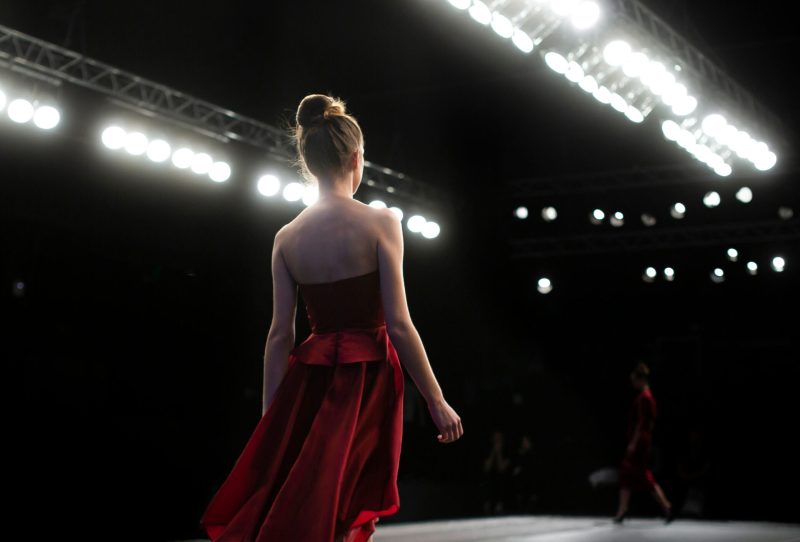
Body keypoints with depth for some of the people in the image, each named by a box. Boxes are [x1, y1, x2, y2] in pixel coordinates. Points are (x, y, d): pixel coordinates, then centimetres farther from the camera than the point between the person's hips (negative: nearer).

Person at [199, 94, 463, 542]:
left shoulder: (287, 237, 3)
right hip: (367, 377, -4)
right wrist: (437, 401, -4)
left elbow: (280, 335, 3)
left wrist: (271, 421, 9)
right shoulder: (380, 223, -9)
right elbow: (399, 325, -11)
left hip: (310, 378, 4)